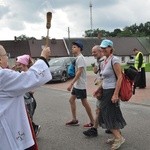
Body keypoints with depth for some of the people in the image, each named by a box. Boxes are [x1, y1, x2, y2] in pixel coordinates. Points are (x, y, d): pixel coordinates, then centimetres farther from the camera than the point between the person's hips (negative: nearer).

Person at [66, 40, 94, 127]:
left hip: (80, 85, -10)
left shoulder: (80, 58, -17)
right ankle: (74, 120, 20)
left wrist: (71, 84, -26)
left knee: (84, 103, -3)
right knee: (72, 100, 13)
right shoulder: (78, 58, 14)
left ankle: (92, 122, 8)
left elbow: (79, 72, -24)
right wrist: (73, 84, 19)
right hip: (77, 85, 10)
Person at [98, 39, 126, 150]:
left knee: (109, 115, -5)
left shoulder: (114, 60, -15)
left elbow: (120, 77, -20)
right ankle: (117, 136, 24)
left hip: (112, 91, -9)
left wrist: (115, 94, -24)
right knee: (107, 115, 13)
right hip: (106, 91, 9)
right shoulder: (105, 61, 10)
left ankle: (119, 137, 7)